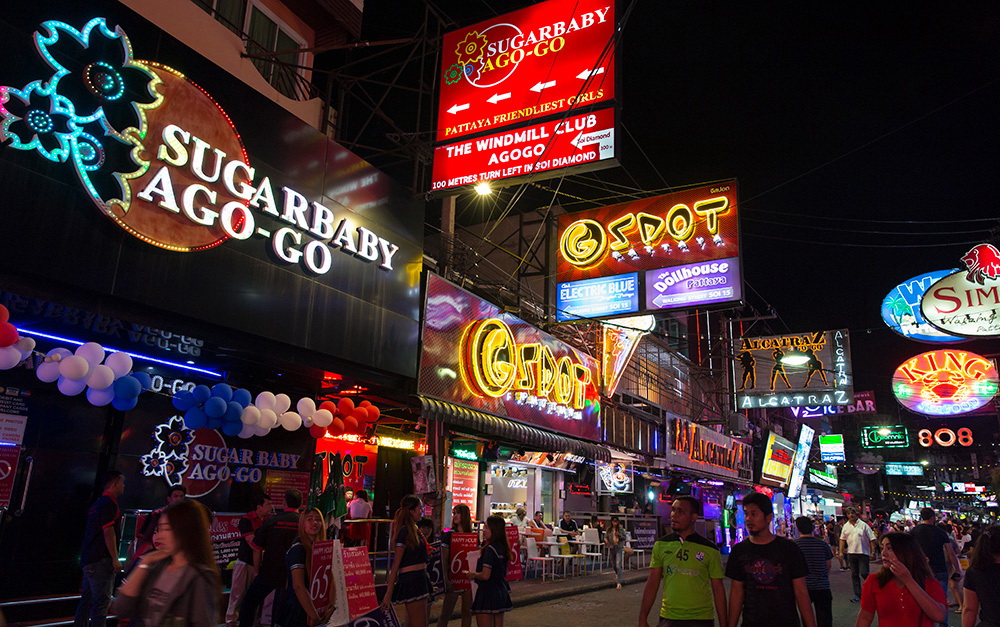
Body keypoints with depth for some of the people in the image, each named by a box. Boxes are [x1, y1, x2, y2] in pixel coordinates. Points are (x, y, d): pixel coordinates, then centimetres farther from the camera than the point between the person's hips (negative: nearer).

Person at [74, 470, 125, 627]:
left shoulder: (97, 503, 17)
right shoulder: (109, 503, -14)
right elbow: (108, 532, -20)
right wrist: (115, 559, -18)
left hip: (89, 559, 10)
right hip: (101, 560, -10)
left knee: (87, 599, 16)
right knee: (102, 601, -7)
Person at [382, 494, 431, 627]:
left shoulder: (413, 530, 14)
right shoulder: (405, 531, -14)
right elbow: (395, 565, -16)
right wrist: (388, 593, -16)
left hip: (418, 580, 9)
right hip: (411, 580, -9)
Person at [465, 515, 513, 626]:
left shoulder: (490, 549, -18)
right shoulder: (503, 547, 6)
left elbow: (485, 575, -22)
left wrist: (472, 574, -4)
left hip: (488, 593, -9)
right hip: (501, 593, 9)